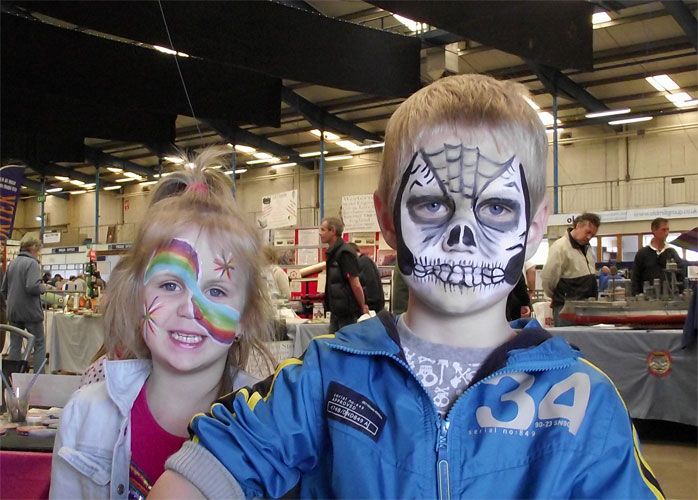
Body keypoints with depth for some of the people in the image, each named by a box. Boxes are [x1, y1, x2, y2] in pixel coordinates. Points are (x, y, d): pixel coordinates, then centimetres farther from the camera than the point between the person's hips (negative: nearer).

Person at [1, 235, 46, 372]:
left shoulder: (12, 263, 10)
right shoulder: (32, 263, -13)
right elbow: (32, 287, -25)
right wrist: (43, 287, -5)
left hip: (13, 311, 6)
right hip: (30, 311, -6)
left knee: (15, 345, 11)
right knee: (39, 344, 4)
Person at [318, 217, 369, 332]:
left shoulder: (345, 253, -17)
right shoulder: (332, 253, 12)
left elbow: (356, 284, -19)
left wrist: (363, 307, -13)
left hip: (347, 313, -9)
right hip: (336, 311, 9)